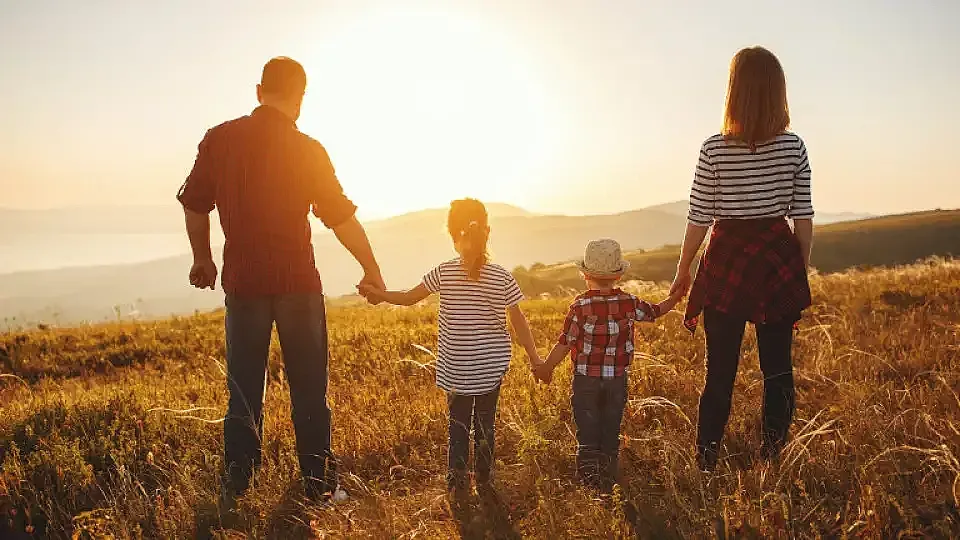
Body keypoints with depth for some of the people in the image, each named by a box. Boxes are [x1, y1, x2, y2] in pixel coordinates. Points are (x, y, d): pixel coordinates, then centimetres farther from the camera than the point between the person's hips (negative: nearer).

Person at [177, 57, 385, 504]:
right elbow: (342, 219, -5)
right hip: (298, 283, -2)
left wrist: (202, 257, 22)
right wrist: (372, 270, 6)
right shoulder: (307, 150, -7)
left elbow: (194, 205, 7)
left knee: (244, 391, 12)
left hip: (243, 282, 2)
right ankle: (318, 488, 15)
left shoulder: (219, 139, 0)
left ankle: (235, 492, 16)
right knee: (309, 390, 9)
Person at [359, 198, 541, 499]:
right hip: (492, 367, 1)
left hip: (456, 369, 0)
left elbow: (408, 298, -3)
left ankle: (457, 481, 8)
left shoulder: (444, 273, -11)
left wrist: (378, 293, 12)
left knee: (458, 424, 13)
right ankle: (484, 480, 24)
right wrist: (535, 359, 2)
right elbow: (519, 322, -7)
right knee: (485, 423, 14)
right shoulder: (502, 277, -10)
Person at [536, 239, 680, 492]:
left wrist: (546, 367, 3)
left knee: (587, 436, 6)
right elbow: (654, 311, 14)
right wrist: (676, 298, 33)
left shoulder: (580, 306, -14)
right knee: (611, 434, 15)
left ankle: (588, 481, 6)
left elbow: (565, 343, -11)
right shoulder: (630, 303, -5)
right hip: (617, 380, 3)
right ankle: (609, 483, 24)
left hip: (586, 380, -3)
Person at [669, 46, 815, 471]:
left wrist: (682, 272, 7)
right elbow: (803, 218, 2)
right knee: (778, 366, 10)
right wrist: (802, 272, 13)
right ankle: (773, 457, 15)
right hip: (779, 260, 2)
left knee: (720, 370, 6)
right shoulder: (794, 146, -2)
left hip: (727, 261, -2)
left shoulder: (714, 149, -9)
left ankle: (706, 462, 12)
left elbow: (699, 219, -5)